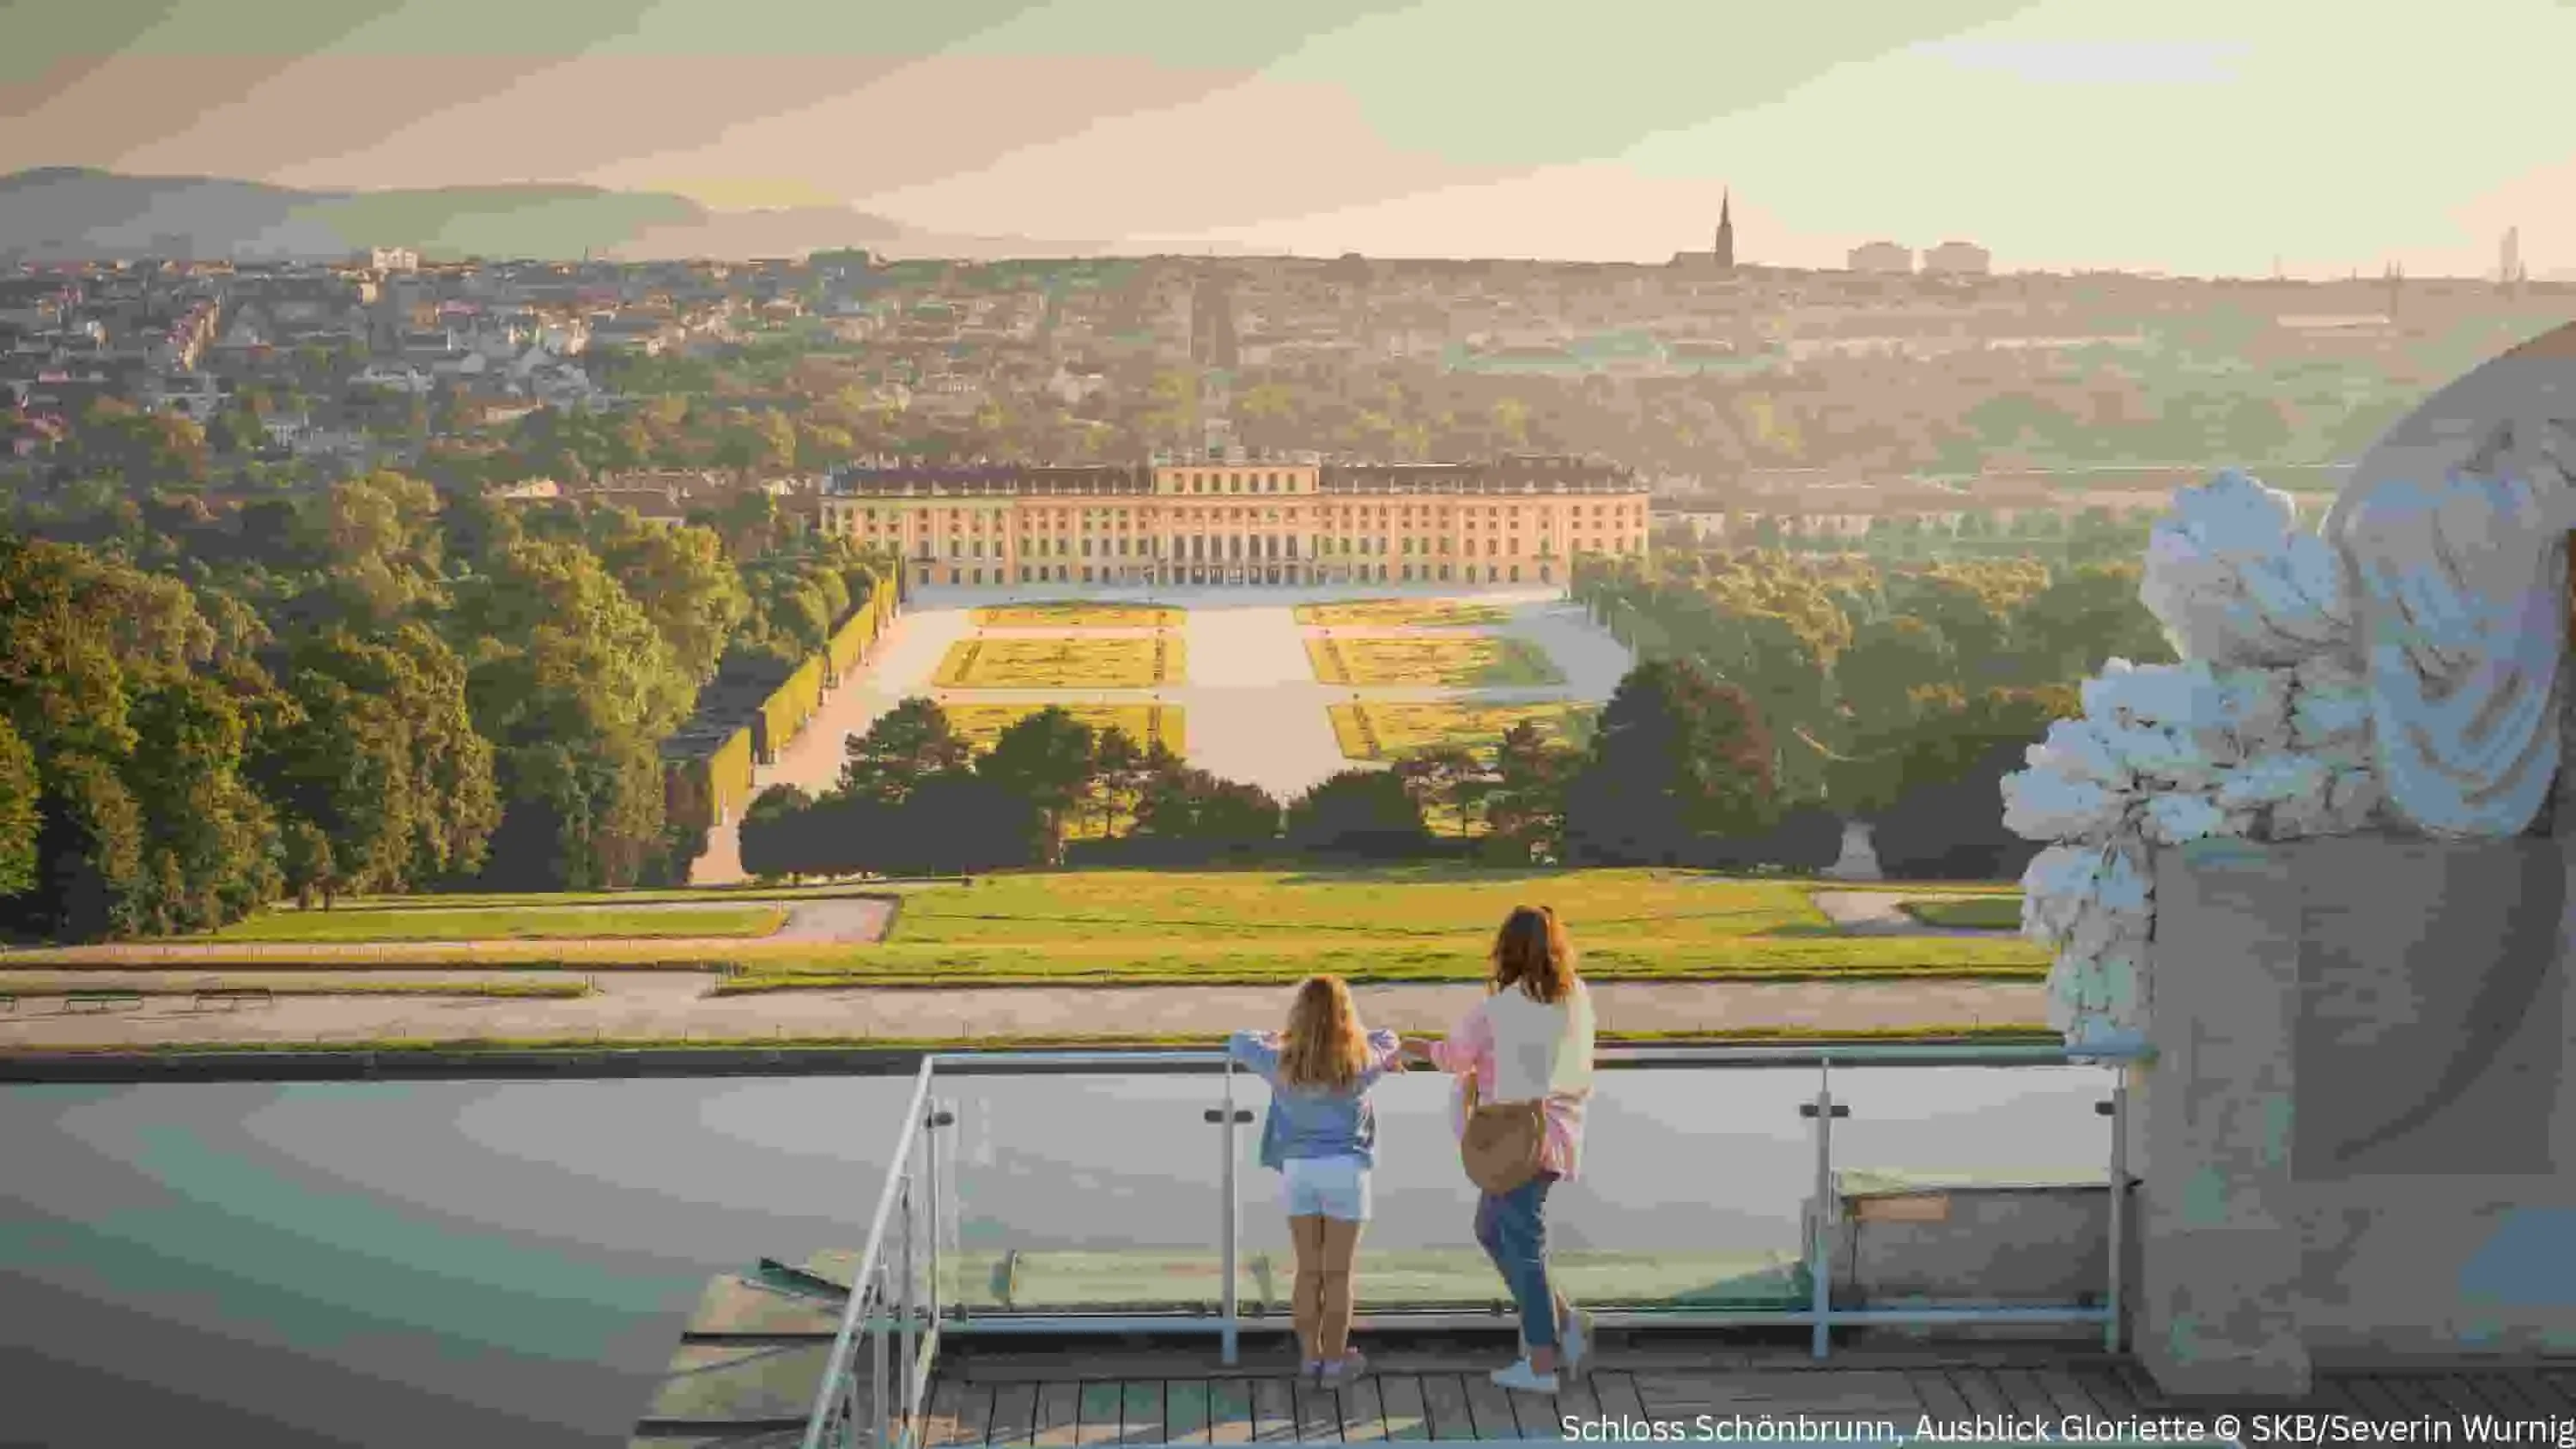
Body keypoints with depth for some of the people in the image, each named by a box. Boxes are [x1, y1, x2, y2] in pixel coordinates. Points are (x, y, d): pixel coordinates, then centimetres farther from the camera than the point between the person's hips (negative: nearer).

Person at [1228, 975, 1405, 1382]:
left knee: (1308, 1270, 11)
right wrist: (1355, 1041, 25)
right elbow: (1389, 1039, 13)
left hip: (1297, 1169, 2)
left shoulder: (1282, 1064, -6)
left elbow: (1238, 1043, 11)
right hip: (1344, 1169, -2)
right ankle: (1335, 1358, 12)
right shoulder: (1360, 1065, -9)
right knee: (1338, 1274, 6)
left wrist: (1277, 1040, 22)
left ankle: (1310, 1355, 19)